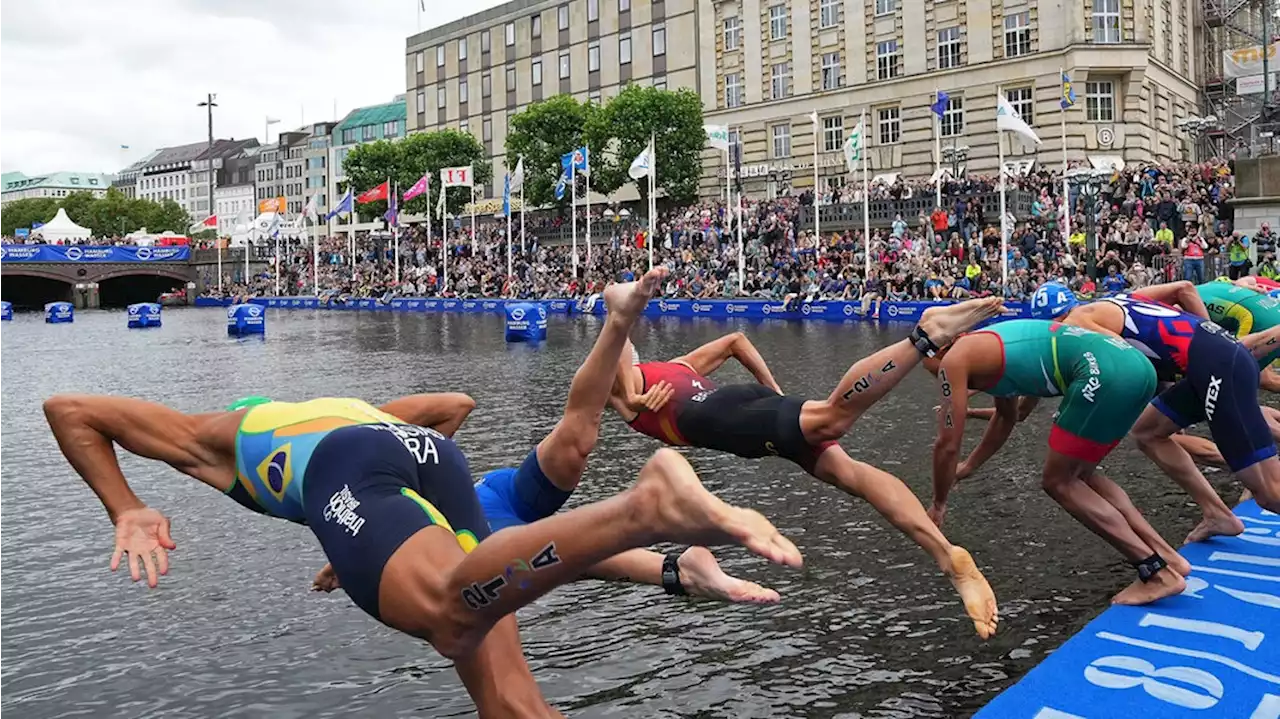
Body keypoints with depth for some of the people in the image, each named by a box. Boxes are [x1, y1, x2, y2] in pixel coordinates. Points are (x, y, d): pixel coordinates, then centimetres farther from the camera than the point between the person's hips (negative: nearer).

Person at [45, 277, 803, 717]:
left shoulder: (206, 436, 40)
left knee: (452, 613, -33)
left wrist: (125, 512, 27)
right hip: (432, 456, 5)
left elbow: (68, 409, 38)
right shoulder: (351, 407, 48)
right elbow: (455, 403, 50)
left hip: (345, 473, -5)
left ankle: (647, 506, -56)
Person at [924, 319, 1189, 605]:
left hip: (1105, 372, -9)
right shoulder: (988, 346, 28)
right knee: (1078, 474, 23)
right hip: (1134, 366, 9)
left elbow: (948, 444, 6)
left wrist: (938, 504, 20)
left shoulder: (954, 359, 3)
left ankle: (1158, 573, 5)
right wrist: (968, 467, 54)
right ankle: (1166, 556, 20)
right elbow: (1006, 418, 43)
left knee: (1059, 483, 6)